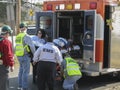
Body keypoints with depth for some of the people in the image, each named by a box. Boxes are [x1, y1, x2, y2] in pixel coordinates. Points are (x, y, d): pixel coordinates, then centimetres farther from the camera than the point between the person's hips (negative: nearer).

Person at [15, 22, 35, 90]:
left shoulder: (17, 36, 10)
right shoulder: (26, 36, -15)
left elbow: (19, 46, 13)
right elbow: (32, 46, -18)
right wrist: (34, 54, -4)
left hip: (19, 56, 8)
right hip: (25, 56, -8)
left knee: (21, 70, 19)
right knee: (26, 72, -3)